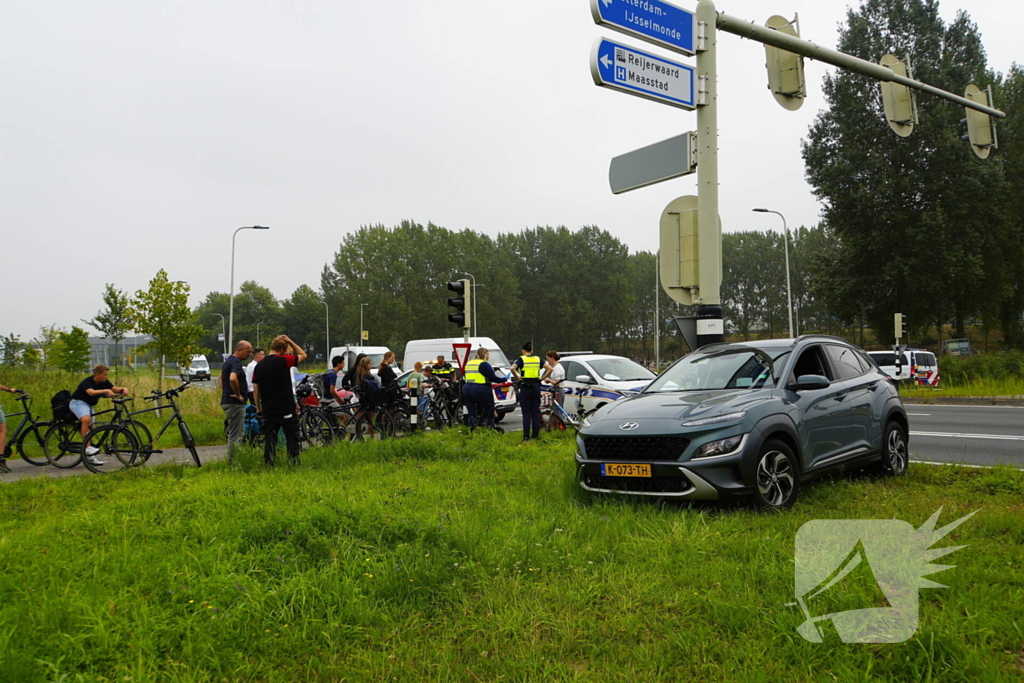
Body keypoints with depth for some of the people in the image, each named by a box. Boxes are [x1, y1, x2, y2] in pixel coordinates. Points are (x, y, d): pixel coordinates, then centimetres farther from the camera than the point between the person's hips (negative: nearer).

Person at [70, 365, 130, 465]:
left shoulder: (104, 382, -2)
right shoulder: (87, 382, -24)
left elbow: (115, 389, -4)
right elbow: (91, 392, -43)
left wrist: (124, 389, -25)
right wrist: (106, 391, -53)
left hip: (89, 404, 8)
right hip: (78, 402, -8)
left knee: (90, 427, 6)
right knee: (86, 419, -35)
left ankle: (90, 457, 10)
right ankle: (87, 448, -34)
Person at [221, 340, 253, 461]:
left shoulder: (228, 360, 17)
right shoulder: (236, 362, -16)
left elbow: (221, 377, 32)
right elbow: (233, 379, -35)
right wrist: (238, 394, -22)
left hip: (226, 400, 11)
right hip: (235, 403, -11)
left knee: (240, 433, 18)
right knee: (235, 435, -5)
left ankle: (231, 460, 22)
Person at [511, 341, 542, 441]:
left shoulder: (521, 359, -2)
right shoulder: (538, 359, 9)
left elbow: (513, 368, -20)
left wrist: (518, 378, -8)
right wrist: (541, 378, 5)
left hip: (525, 386, -3)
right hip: (536, 386, 3)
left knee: (526, 413, 0)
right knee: (535, 412, 9)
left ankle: (526, 436, -2)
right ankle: (535, 435, 10)